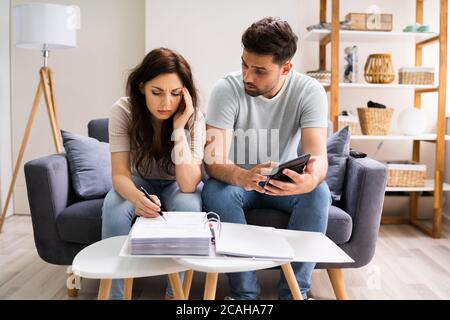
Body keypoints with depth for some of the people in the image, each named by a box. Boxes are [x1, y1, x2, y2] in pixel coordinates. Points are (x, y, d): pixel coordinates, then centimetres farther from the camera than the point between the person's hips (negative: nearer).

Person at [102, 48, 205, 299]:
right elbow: (120, 174, -24)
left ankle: (175, 291, -12)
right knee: (114, 208, -31)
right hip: (139, 182, 1)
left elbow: (188, 185, -32)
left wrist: (179, 128, -39)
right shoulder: (123, 111, -23)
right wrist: (137, 197, -47)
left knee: (188, 205, -33)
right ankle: (115, 293, -12)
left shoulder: (194, 118, -24)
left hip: (175, 184, 0)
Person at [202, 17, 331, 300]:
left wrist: (312, 178, -54)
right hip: (238, 180, 0)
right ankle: (245, 292, -18)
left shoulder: (310, 91, -18)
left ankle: (295, 291, -15)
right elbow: (213, 161, -29)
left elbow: (318, 155, -29)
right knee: (214, 191, -33)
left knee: (319, 192, -30)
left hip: (285, 181, 1)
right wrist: (243, 177, -52)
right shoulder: (227, 89, -22)